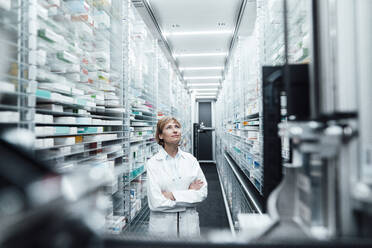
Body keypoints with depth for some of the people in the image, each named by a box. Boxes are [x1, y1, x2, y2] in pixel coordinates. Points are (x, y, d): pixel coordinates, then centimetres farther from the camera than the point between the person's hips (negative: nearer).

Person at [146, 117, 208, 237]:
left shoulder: (190, 159, -3)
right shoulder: (153, 163, -12)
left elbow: (203, 192, -8)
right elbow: (156, 203, -18)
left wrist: (173, 195, -17)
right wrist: (189, 194, -13)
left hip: (189, 223, 3)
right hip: (163, 225, -2)